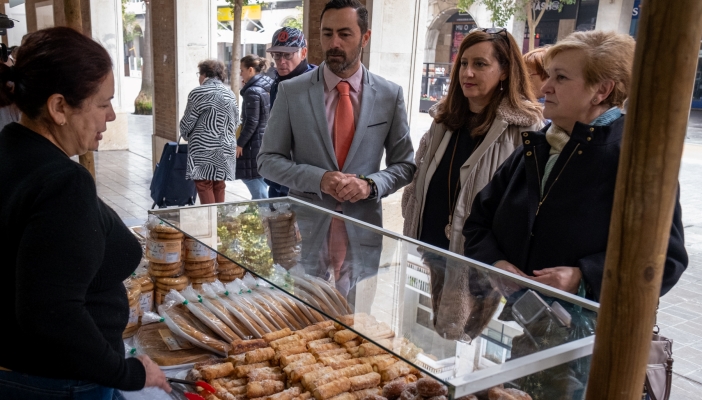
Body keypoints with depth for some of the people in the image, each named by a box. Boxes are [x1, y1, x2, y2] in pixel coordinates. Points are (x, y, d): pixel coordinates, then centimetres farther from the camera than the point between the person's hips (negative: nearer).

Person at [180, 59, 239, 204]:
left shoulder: (198, 93, -7)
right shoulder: (230, 94, 11)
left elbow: (187, 123, -4)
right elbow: (236, 123, 13)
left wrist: (186, 135, 15)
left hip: (204, 150, -6)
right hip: (226, 148, 6)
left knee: (204, 186, -1)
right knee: (219, 186, 12)